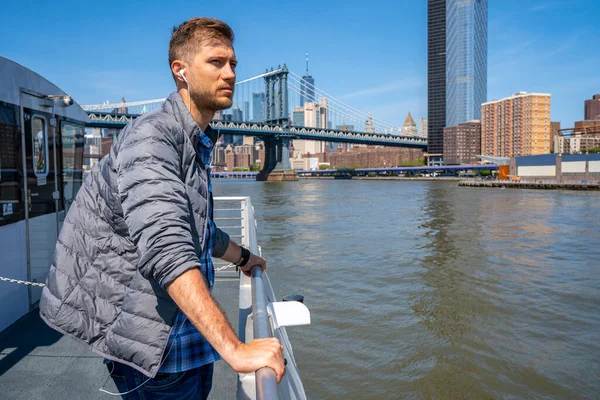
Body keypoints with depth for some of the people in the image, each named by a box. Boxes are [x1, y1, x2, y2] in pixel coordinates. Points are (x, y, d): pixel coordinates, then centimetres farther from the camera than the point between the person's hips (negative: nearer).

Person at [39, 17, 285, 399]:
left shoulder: (198, 146, 11)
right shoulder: (151, 137, -21)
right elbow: (165, 246, -36)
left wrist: (243, 257, 37)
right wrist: (233, 348, -41)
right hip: (153, 339, -9)